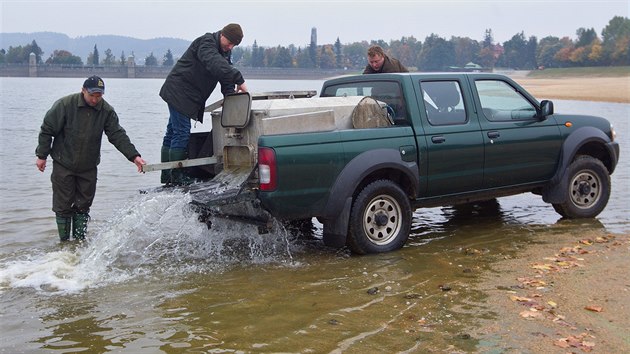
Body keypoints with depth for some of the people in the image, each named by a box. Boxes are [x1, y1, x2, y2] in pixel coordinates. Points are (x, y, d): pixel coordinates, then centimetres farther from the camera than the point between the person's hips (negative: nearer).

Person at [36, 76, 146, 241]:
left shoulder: (107, 111, -5)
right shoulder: (65, 105, -13)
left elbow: (118, 135, -8)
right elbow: (47, 130, -5)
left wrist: (134, 156, -20)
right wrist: (42, 155, -5)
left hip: (88, 167, 3)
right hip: (63, 165, -2)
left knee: (83, 205, 9)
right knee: (63, 206, 2)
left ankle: (79, 241, 20)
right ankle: (64, 242, 14)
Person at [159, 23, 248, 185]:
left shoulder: (225, 52, 12)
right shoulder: (206, 42, -18)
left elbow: (226, 77, 8)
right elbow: (215, 64, -37)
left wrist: (231, 95, -11)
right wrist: (239, 80, -43)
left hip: (188, 97, 10)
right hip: (179, 92, -10)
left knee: (173, 132, 14)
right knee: (182, 133, -11)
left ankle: (166, 175, 22)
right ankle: (176, 176, -6)